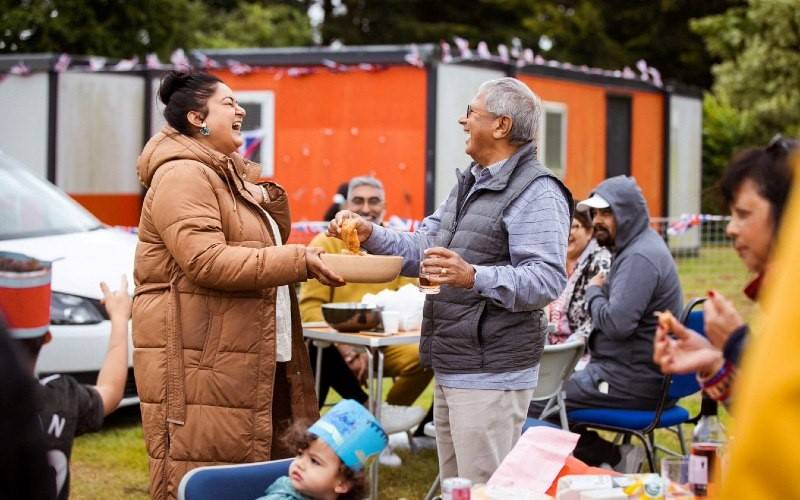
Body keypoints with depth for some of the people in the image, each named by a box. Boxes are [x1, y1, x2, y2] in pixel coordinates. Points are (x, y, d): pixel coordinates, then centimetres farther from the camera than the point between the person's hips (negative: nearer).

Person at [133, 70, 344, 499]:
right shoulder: (182, 176, -12)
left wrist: (270, 200, 6)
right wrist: (299, 260, -23)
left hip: (256, 359, 10)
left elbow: (267, 247, 25)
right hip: (199, 361, -10)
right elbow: (208, 261, -24)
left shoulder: (231, 173, 20)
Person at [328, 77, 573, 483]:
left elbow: (547, 280, -24)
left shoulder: (537, 193, -14)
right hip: (451, 370, 10)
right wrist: (370, 235, 3)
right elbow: (423, 250, 18)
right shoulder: (470, 184, 19)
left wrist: (474, 278, -36)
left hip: (491, 375, -10)